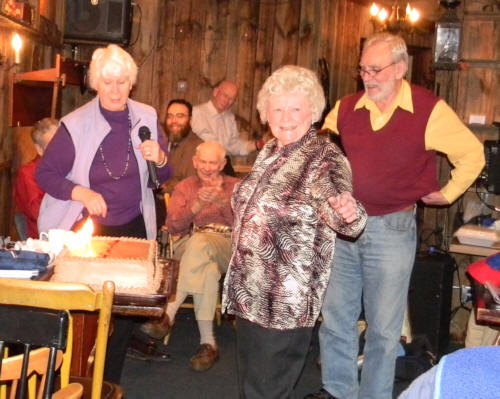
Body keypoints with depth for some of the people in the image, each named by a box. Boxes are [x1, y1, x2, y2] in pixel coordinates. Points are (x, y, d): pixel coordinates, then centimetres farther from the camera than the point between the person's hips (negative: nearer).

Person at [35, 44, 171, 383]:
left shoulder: (147, 118, -1)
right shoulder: (76, 124, -9)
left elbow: (162, 177, 6)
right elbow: (45, 173, -6)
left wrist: (159, 159, -16)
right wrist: (80, 192, -22)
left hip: (133, 228, 3)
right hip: (85, 229, -2)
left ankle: (109, 384, 27)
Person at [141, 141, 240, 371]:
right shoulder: (185, 187, 19)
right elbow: (172, 226, 4)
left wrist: (222, 202, -17)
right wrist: (197, 205, -13)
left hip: (228, 248, -1)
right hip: (189, 246, 1)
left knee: (199, 242, -38)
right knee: (209, 269, -38)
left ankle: (168, 315, -40)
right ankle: (207, 342, -41)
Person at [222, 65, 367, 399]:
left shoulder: (324, 157, -15)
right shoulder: (269, 151, 8)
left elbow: (338, 216, -29)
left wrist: (350, 214, -52)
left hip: (286, 300, -8)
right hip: (250, 290, 8)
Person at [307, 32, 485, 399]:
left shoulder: (429, 111, -8)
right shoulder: (346, 108, 2)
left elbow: (472, 154, 3)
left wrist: (448, 193, 4)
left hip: (391, 228, -4)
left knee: (384, 327, 5)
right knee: (335, 317, 12)